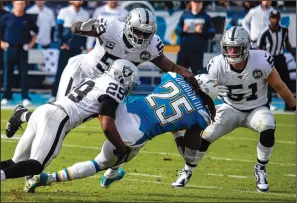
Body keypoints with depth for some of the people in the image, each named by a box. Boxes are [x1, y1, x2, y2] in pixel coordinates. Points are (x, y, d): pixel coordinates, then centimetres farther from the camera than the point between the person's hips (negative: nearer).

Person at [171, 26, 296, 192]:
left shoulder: (261, 62, -24)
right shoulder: (217, 66, -21)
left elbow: (280, 87, -10)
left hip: (257, 108, -1)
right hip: (231, 109, 1)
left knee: (268, 129, -32)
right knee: (205, 136, -14)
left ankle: (260, 171, -9)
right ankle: (187, 171, 12)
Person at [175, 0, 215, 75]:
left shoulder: (206, 17, 3)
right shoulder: (185, 15, 9)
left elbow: (212, 33, 0)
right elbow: (177, 30, 11)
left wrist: (202, 32, -16)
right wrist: (183, 30, -11)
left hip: (198, 51, -2)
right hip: (184, 49, 2)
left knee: (197, 74, -3)